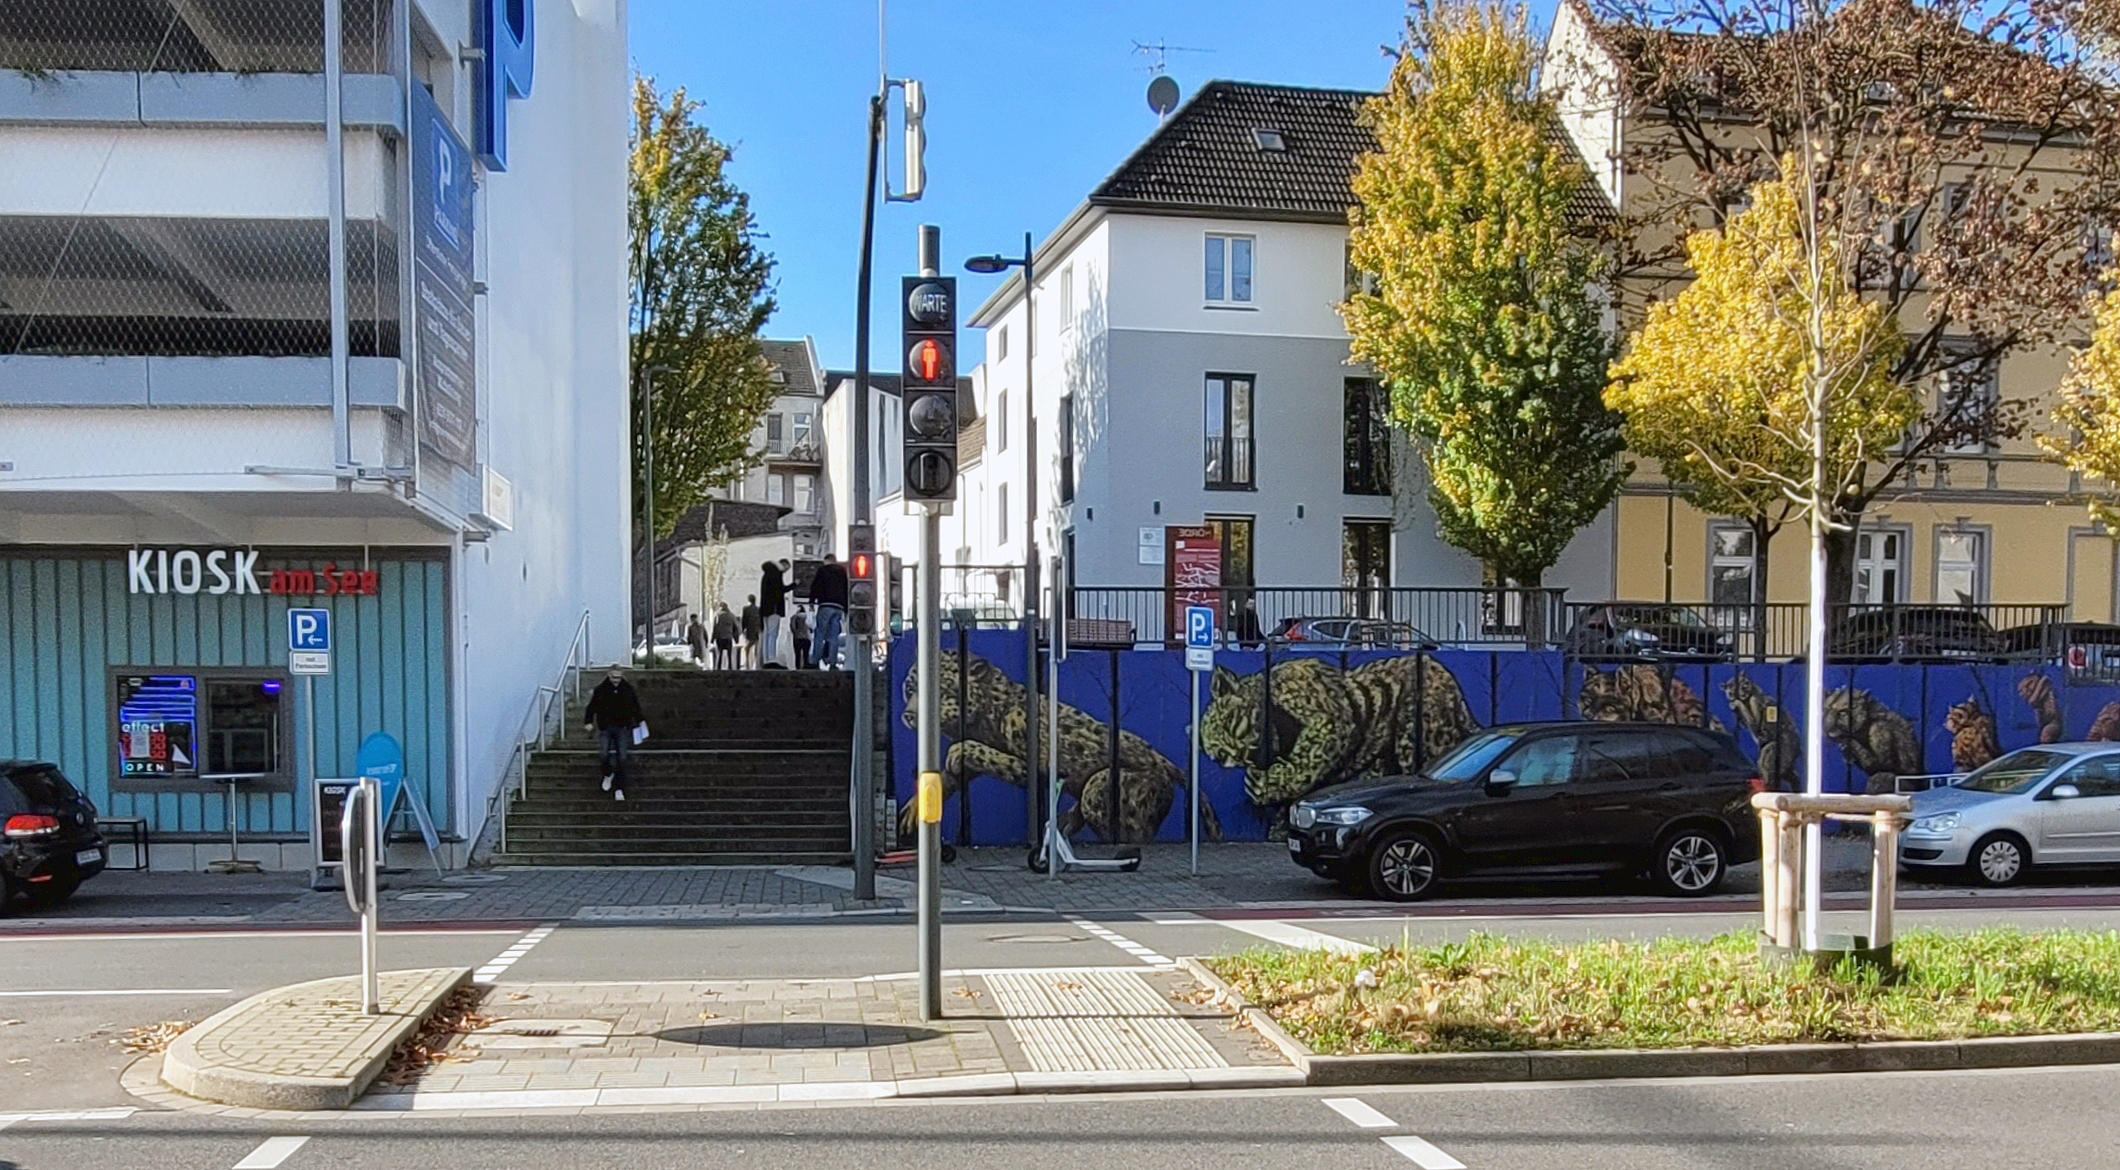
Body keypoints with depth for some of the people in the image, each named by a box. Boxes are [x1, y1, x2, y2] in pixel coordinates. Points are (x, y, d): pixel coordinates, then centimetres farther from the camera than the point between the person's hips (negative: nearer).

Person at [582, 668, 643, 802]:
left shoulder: (628, 689, 3)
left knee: (621, 758, -3)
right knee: (604, 754, -8)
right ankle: (608, 774, 26)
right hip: (605, 728, -1)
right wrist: (589, 721, -1)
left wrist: (639, 721, 18)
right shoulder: (600, 690, -2)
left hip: (622, 728, 1)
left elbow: (636, 707, 15)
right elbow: (592, 707, 4)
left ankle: (618, 789, 2)